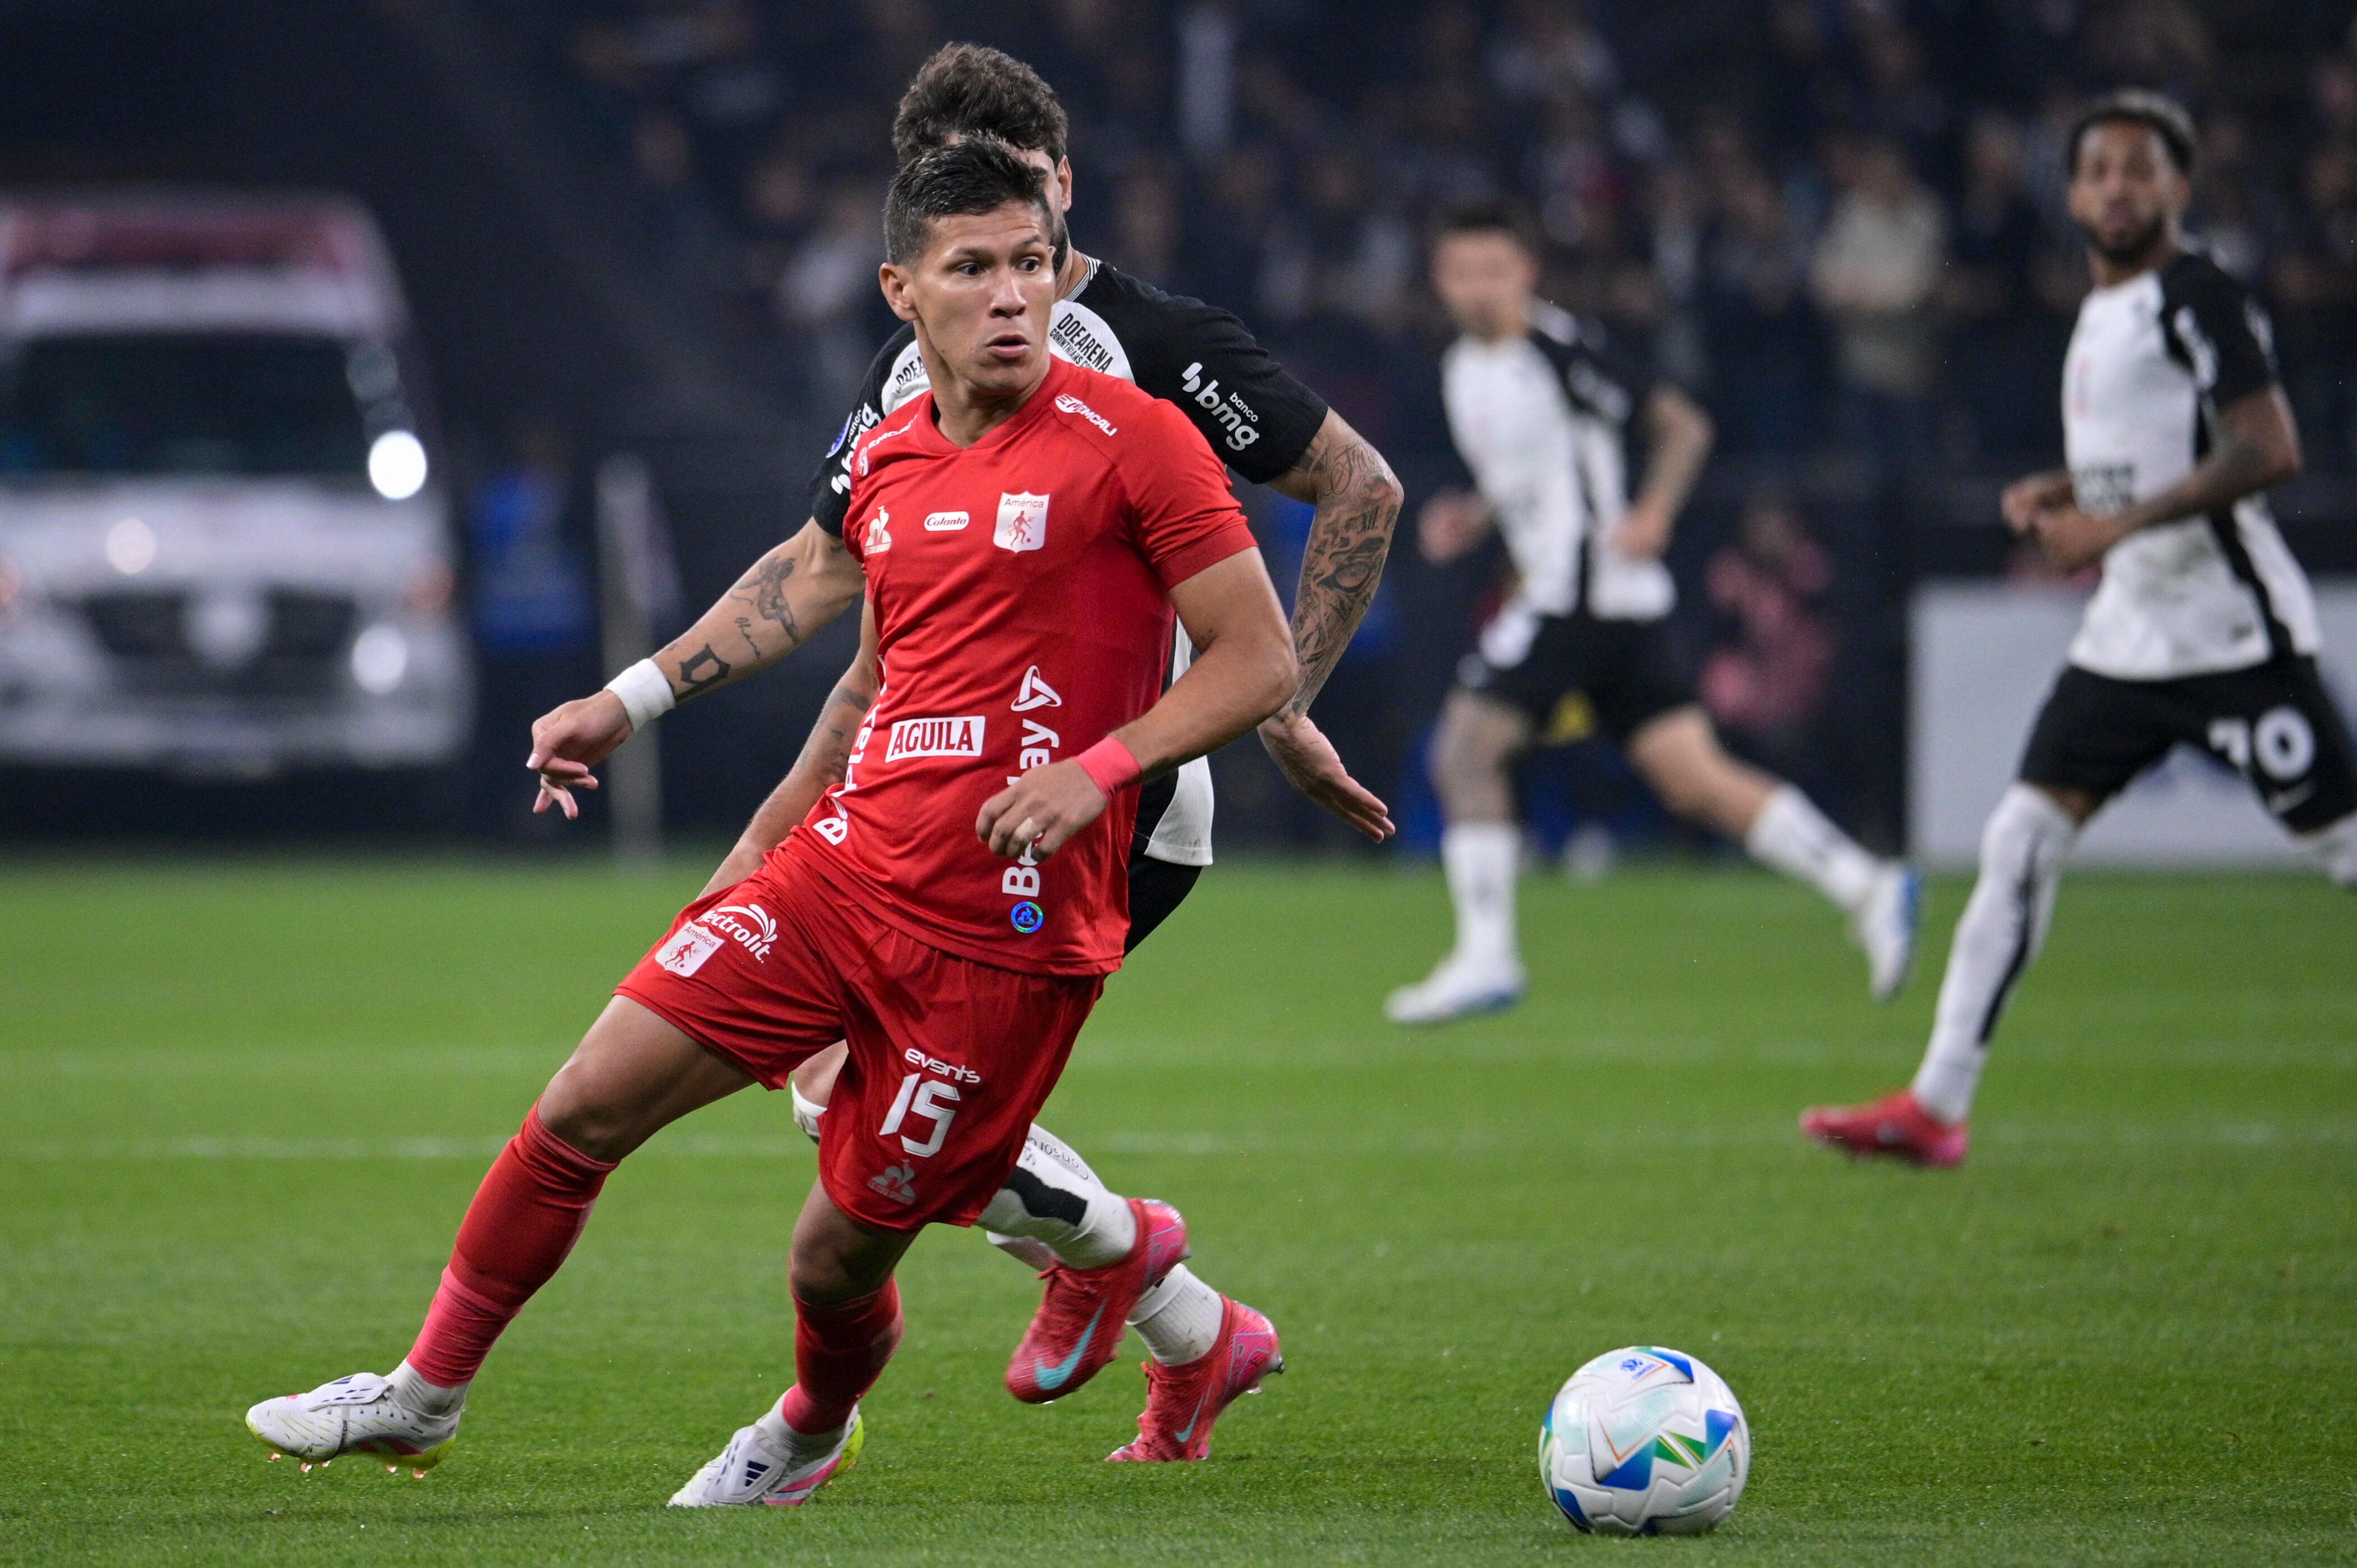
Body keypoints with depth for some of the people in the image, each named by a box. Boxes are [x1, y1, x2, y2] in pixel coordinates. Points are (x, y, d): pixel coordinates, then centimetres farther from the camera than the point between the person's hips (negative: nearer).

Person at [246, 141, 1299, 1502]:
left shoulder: (1132, 441, -7)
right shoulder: (884, 464, 12)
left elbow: (1263, 663, -7)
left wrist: (1099, 766, -19)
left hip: (1006, 932, -5)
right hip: (847, 871, 5)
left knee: (842, 1256, 1)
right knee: (588, 1106, -4)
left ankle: (811, 1434, 35)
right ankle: (428, 1393, 12)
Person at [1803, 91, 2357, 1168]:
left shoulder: (2198, 298, -11)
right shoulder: (2100, 314, 16)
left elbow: (2268, 452, -20)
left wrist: (2120, 524, -21)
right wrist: (2059, 494, 9)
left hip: (2233, 628, -8)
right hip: (2128, 636, 8)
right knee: (2020, 843, 0)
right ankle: (1936, 1107, 0)